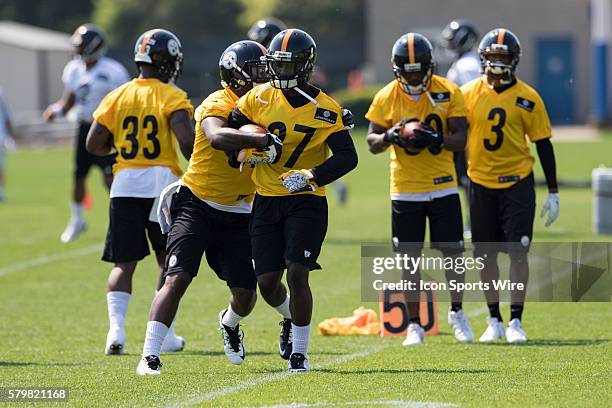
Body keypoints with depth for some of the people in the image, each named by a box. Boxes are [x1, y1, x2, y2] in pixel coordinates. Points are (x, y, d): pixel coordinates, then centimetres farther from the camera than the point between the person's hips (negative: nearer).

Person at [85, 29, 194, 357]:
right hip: (162, 182, -2)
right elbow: (186, 139, -19)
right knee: (168, 260, 13)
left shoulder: (117, 97, 6)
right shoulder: (172, 97, -5)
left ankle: (116, 327, -12)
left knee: (124, 263, 6)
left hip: (125, 185, 2)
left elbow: (94, 144, 5)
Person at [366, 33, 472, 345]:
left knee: (452, 252, 1)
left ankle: (456, 313, 22)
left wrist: (436, 139, -26)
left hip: (443, 186, 0)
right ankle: (414, 325, 12)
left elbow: (460, 140, -7)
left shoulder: (448, 93, -5)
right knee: (410, 259, 3)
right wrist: (389, 137, -22)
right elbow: (372, 142, 0)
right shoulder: (386, 98, -3)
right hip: (405, 188, 0)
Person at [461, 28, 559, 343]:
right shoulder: (469, 94, 0)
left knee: (518, 251, -7)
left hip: (517, 182, -2)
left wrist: (553, 192, 1)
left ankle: (516, 322, 0)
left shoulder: (527, 98, -4)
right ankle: (494, 321, 17)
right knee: (486, 254, 6)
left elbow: (543, 145, 1)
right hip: (480, 184, 2)